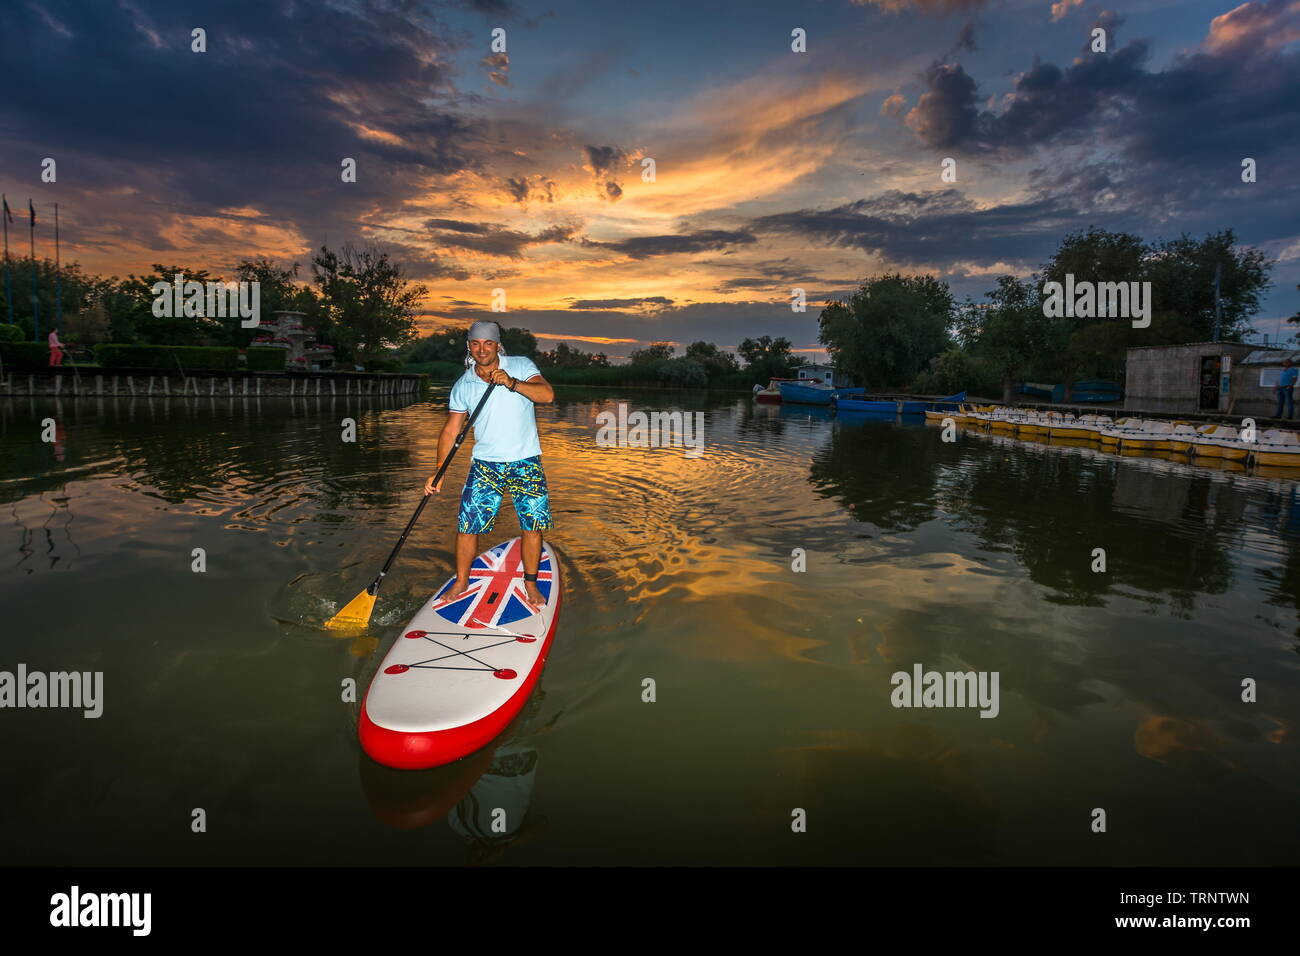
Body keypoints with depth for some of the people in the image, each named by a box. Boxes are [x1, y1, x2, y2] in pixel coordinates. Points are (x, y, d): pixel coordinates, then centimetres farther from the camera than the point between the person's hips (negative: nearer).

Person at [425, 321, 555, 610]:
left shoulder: (521, 366, -2)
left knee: (533, 526, -1)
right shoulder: (463, 385, 4)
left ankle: (530, 583, 19)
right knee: (467, 525, -2)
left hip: (525, 462, -1)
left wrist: (512, 383, -31)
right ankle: (461, 582, 19)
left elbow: (547, 394, -16)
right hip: (485, 464, 2)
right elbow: (451, 430, 4)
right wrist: (438, 471, -4)